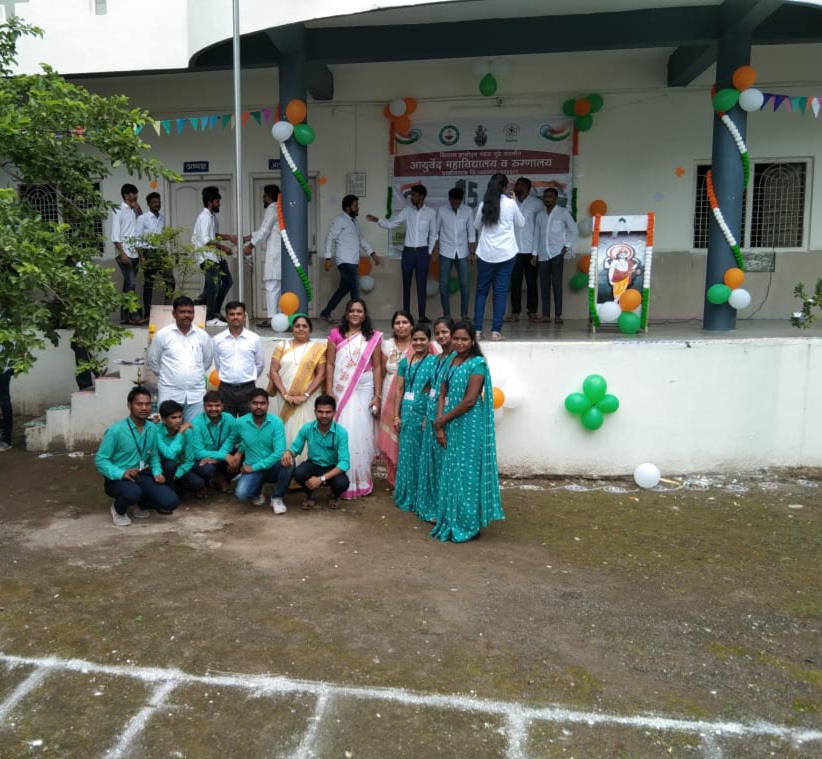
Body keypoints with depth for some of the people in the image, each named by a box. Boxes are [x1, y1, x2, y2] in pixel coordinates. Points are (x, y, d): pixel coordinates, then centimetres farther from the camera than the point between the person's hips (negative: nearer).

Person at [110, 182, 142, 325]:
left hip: (134, 253, 7)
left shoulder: (134, 211, 14)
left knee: (129, 285, 8)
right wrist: (122, 253, -18)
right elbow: (115, 235, -9)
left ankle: (125, 316, 13)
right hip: (124, 254, -7)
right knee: (131, 284, -12)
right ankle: (134, 315, -11)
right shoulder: (119, 211, -4)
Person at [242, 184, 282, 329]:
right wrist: (245, 238, 26)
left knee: (272, 286, -10)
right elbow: (264, 230, 26)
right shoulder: (278, 209, 23)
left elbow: (264, 231, -13)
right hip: (279, 253, 9)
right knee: (279, 286, 9)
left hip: (275, 253, -9)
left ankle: (272, 318, -11)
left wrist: (250, 246, -6)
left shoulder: (272, 209, -6)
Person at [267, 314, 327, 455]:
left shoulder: (318, 349, 6)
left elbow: (321, 375, -1)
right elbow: (273, 372, 3)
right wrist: (285, 394, -9)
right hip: (285, 399, 2)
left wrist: (305, 395, -12)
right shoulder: (282, 346, 9)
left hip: (309, 399, -1)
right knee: (286, 432, 0)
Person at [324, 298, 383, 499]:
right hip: (340, 392, 0)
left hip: (363, 392, 0)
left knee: (361, 434, 1)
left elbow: (377, 368, 2)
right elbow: (330, 364, 2)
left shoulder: (373, 337, 3)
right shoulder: (336, 334, 3)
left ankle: (361, 480, 13)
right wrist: (329, 393, -5)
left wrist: (378, 396, -3)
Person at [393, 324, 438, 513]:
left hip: (425, 413, -4)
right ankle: (407, 496, 23)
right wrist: (396, 415, 4)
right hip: (407, 413, 4)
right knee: (407, 454, 10)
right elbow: (399, 390, 9)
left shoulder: (434, 361, -5)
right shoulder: (405, 362, 9)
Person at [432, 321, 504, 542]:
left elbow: (469, 401, -17)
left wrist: (441, 420, -9)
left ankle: (468, 525, 12)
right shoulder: (450, 361, 10)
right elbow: (442, 394, 7)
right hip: (450, 426, 7)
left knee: (465, 474, 0)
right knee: (450, 473, 12)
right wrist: (439, 425, -4)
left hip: (468, 426, -7)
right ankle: (452, 522, 24)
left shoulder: (477, 364, -11)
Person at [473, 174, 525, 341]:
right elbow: (520, 223, 12)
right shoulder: (510, 203, -3)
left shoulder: (484, 204, 1)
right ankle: (496, 330, 0)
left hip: (485, 253, 1)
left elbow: (477, 225, 14)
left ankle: (477, 329, 5)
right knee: (501, 291, 3)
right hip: (506, 253, -1)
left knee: (481, 290, 9)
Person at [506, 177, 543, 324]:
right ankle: (515, 312, 7)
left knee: (531, 282, 2)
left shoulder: (536, 203, 3)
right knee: (515, 281, 2)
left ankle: (532, 312, 9)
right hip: (514, 250, 2)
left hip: (530, 250, -2)